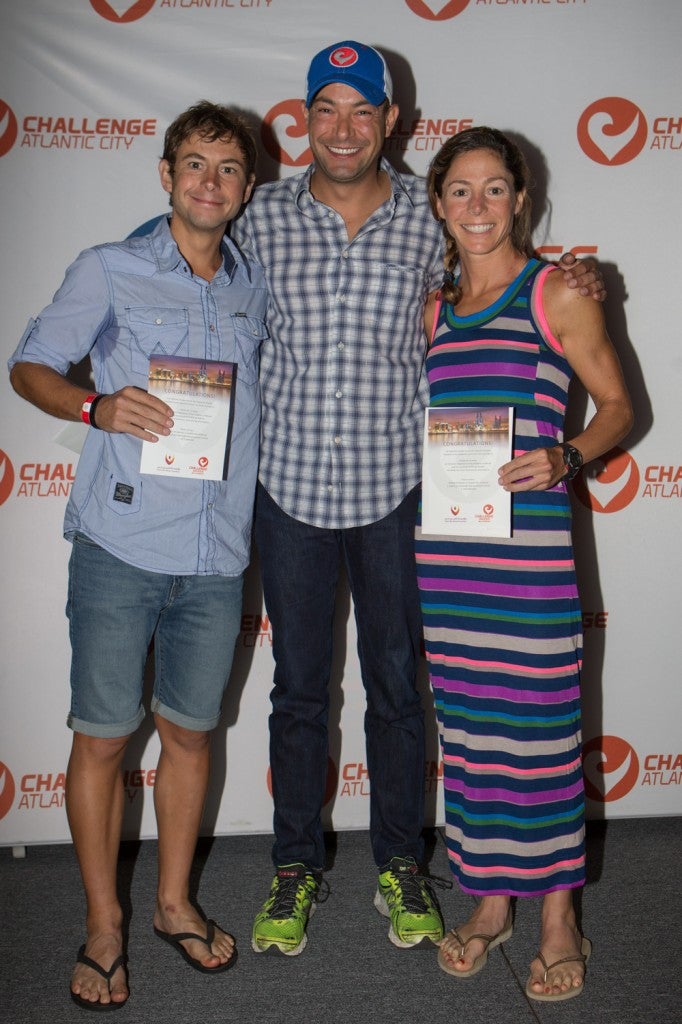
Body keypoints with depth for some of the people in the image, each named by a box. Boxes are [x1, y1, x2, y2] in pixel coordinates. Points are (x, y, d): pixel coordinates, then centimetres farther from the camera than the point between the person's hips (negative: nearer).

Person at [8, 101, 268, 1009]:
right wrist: (96, 406, -16)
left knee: (191, 732, 14)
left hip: (217, 557, 3)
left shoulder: (256, 288, 12)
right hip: (120, 547, -3)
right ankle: (103, 928, 23)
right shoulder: (107, 271, 1)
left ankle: (174, 903, 33)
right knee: (103, 737, 4)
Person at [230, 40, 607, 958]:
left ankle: (399, 864, 31)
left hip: (394, 489, 0)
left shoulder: (426, 216, 1)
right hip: (291, 487, 1)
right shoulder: (263, 215, 2)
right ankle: (297, 866, 30)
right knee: (299, 691, 11)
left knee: (396, 688, 11)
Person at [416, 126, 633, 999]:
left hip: (528, 538, -4)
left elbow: (616, 404, 1)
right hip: (443, 541, 5)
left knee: (540, 723, 1)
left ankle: (557, 917, 19)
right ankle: (489, 898, 28)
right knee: (467, 723, 11)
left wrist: (564, 458, -16)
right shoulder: (435, 307, 14)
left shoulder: (559, 292, 1)